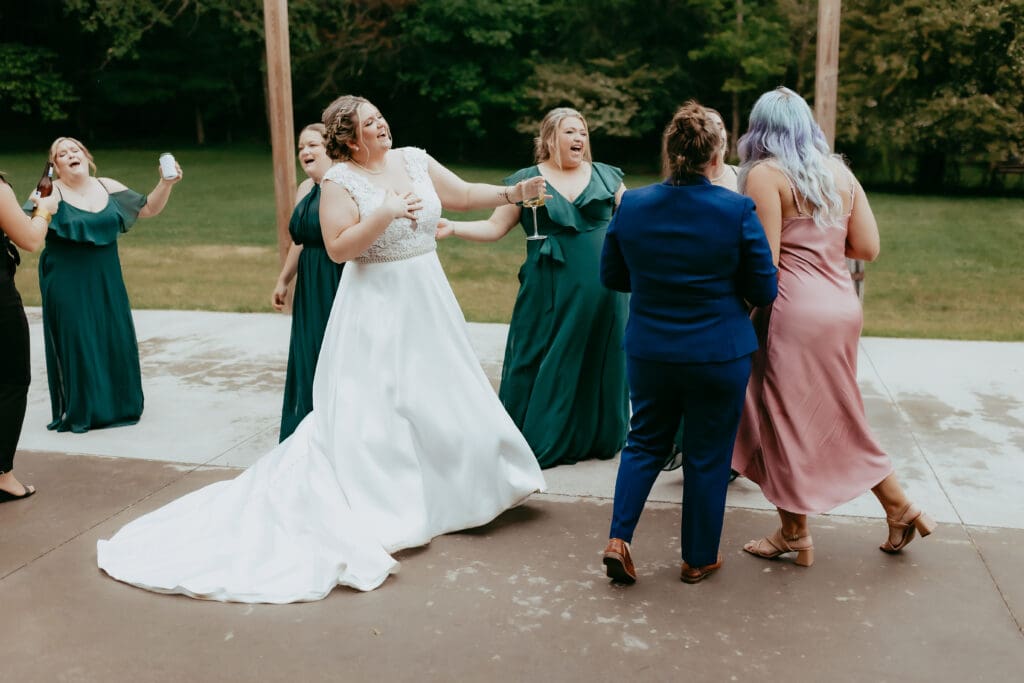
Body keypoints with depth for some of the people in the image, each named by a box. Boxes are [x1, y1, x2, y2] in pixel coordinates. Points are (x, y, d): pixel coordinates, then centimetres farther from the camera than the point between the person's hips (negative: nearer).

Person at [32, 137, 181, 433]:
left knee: (116, 342, 7)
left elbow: (149, 209, 11)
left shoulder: (108, 187, 6)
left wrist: (166, 183, -5)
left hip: (107, 283, 4)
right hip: (67, 285, -4)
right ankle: (78, 412, 13)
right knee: (75, 344, -1)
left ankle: (119, 406, 24)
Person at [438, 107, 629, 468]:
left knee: (600, 364, 9)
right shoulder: (526, 180, 3)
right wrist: (452, 228, -14)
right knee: (546, 366, 1)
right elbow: (495, 228, 0)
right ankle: (538, 443, 13)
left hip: (603, 294, 2)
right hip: (551, 296, -2)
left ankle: (600, 438, 24)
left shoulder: (606, 176, 9)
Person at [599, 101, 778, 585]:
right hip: (720, 355, -2)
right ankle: (699, 559, 25)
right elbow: (764, 291, -7)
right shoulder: (737, 210, -14)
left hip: (648, 351, 3)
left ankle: (618, 538, 10)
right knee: (708, 455, 12)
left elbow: (611, 276, 5)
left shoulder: (631, 205, -6)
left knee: (645, 443, 21)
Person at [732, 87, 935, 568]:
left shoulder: (764, 174, -8)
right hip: (843, 307, 7)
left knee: (786, 421, 7)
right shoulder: (839, 172, 11)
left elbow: (765, 263, -15)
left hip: (795, 312, -7)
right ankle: (900, 509, 27)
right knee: (837, 419, 21)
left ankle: (795, 536, 19)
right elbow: (868, 248, 8)